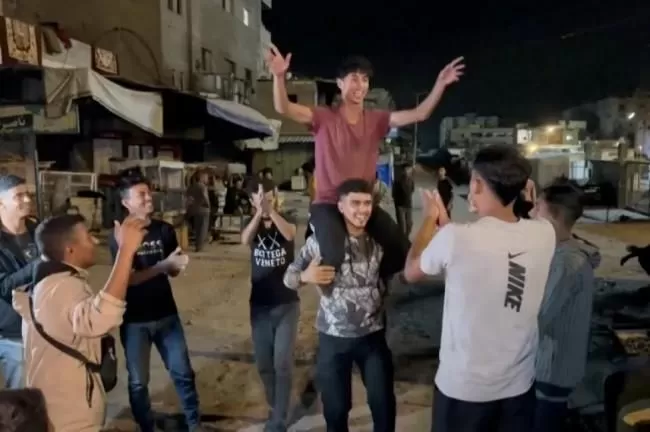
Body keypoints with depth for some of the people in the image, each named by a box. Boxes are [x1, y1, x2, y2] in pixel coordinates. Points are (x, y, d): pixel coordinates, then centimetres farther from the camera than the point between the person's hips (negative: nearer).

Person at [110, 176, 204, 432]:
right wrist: (165, 264, -27)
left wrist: (179, 265, -20)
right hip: (135, 320, -2)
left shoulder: (165, 230, 1)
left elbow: (174, 271, 3)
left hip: (166, 314, 3)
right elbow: (129, 278, -16)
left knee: (183, 372, 9)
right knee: (138, 381, 11)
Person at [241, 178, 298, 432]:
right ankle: (276, 407, 34)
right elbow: (245, 240, -23)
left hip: (287, 303, -2)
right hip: (259, 304, 3)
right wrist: (259, 212, -38)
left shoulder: (286, 220, -3)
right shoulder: (252, 223, 1)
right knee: (264, 363, 12)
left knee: (283, 363, -4)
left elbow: (289, 234, -27)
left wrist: (271, 210, -40)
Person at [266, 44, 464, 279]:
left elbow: (418, 114, -1)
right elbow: (284, 108, -19)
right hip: (329, 203, -4)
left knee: (401, 250, -9)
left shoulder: (376, 119, 5)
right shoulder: (324, 118, -6)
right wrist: (279, 76, -37)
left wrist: (440, 84, -13)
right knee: (333, 258, -30)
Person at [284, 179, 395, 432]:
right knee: (336, 406, 14)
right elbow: (289, 278, -6)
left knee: (384, 403, 13)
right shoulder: (320, 241, -12)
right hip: (334, 337, -2)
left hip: (373, 335, 2)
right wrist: (305, 276, -26)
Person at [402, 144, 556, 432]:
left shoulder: (456, 238, -24)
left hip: (464, 386, -4)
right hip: (519, 385, 4)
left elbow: (411, 273, -4)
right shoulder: (544, 234, -10)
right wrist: (446, 222, 13)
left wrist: (430, 218, 7)